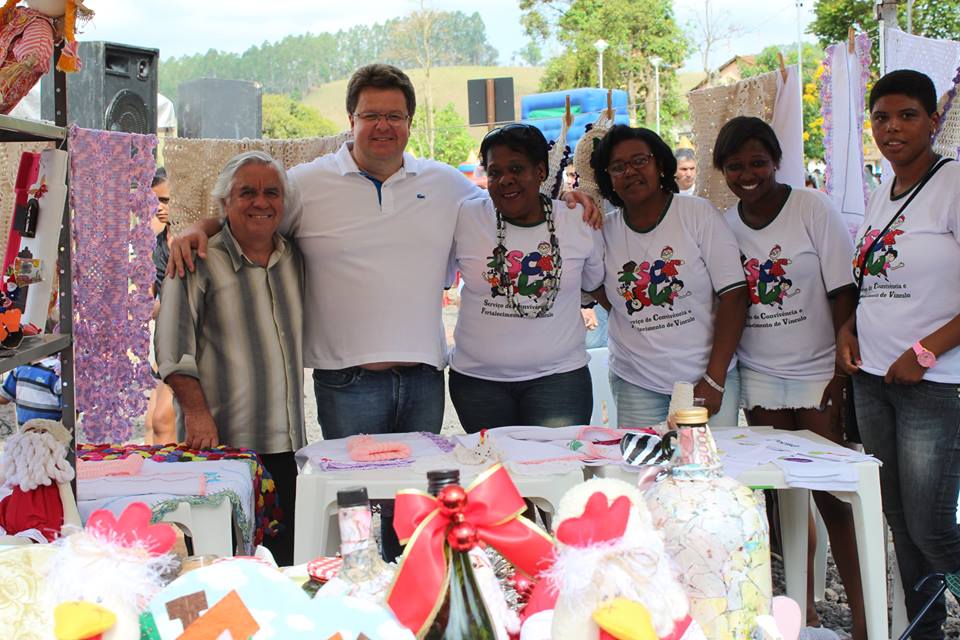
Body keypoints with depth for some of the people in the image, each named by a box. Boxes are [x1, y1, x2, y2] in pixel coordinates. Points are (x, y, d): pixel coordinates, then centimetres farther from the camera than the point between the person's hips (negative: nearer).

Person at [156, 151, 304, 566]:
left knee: (284, 559, 9)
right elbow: (173, 348, -8)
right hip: (218, 441, -5)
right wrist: (197, 412, -15)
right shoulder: (200, 261, -4)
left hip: (286, 442, 5)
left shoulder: (294, 260, 12)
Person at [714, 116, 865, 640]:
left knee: (832, 494, -5)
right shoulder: (723, 224, 5)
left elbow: (843, 293, -8)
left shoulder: (813, 208, -6)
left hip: (819, 375, -4)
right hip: (759, 378, 4)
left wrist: (844, 374, -13)